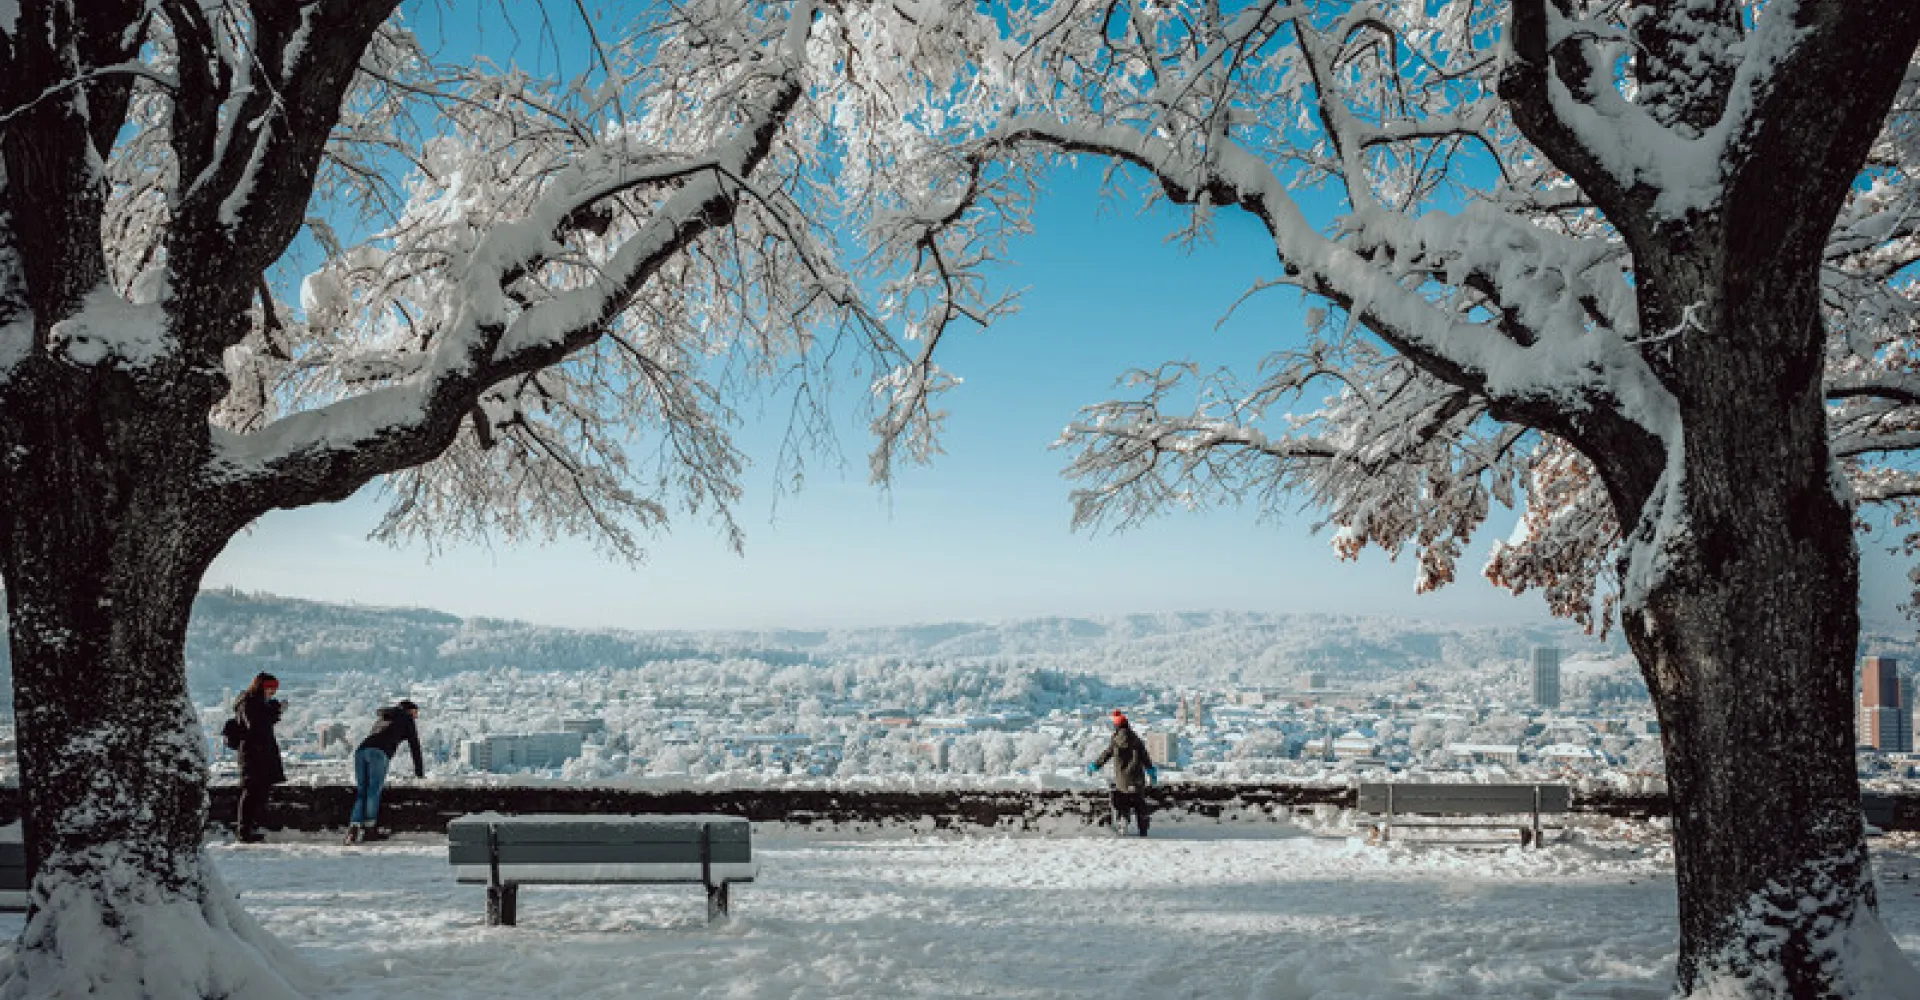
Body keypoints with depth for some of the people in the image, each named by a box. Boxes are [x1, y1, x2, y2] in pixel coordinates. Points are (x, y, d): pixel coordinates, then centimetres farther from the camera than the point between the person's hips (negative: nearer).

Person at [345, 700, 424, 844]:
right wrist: (419, 772, 28)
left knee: (362, 793, 3)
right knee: (374, 791, -7)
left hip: (361, 751, 6)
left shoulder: (383, 718, 40)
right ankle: (369, 829, -14)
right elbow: (415, 745, 20)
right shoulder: (407, 719, 21)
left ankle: (354, 829, -12)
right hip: (378, 752, -6)